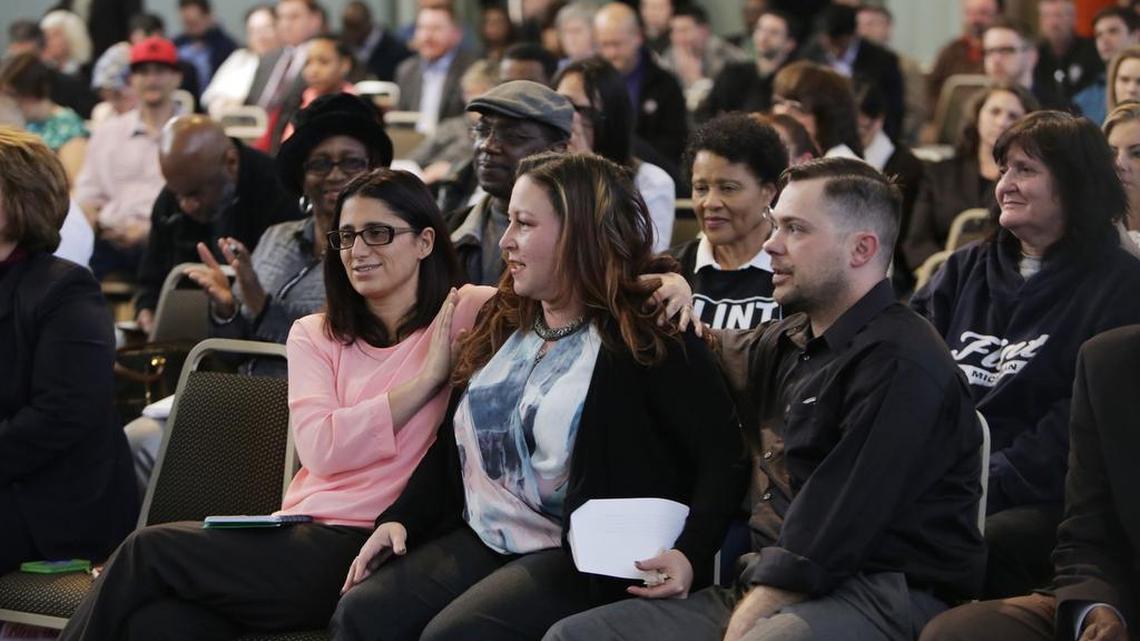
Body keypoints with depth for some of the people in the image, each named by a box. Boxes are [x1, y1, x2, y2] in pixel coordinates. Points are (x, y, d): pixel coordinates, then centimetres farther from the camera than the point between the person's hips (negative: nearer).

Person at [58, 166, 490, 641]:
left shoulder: (468, 314, 6)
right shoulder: (313, 335, 19)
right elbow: (322, 448, 2)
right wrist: (427, 380, -4)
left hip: (365, 548, -4)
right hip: (303, 534, 4)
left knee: (150, 550, -16)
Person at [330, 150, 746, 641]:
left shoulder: (648, 342, -7)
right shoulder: (501, 326, 16)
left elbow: (723, 459, -10)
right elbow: (453, 443, 22)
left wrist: (689, 554, -25)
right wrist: (401, 518, 6)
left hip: (579, 560, -7)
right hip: (480, 541, 7)